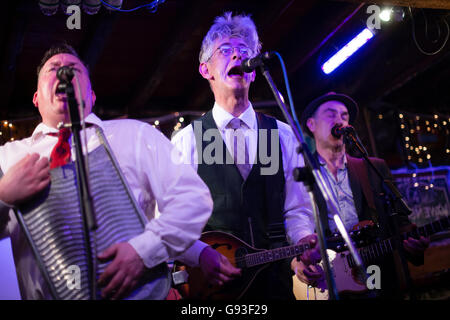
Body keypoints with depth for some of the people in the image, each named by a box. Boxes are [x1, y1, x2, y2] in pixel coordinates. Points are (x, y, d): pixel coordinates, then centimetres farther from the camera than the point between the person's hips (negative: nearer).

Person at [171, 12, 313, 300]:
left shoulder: (283, 135, 4)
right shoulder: (186, 141, -3)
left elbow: (295, 211, 4)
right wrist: (200, 254, -21)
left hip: (275, 279, 3)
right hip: (211, 283, -2)